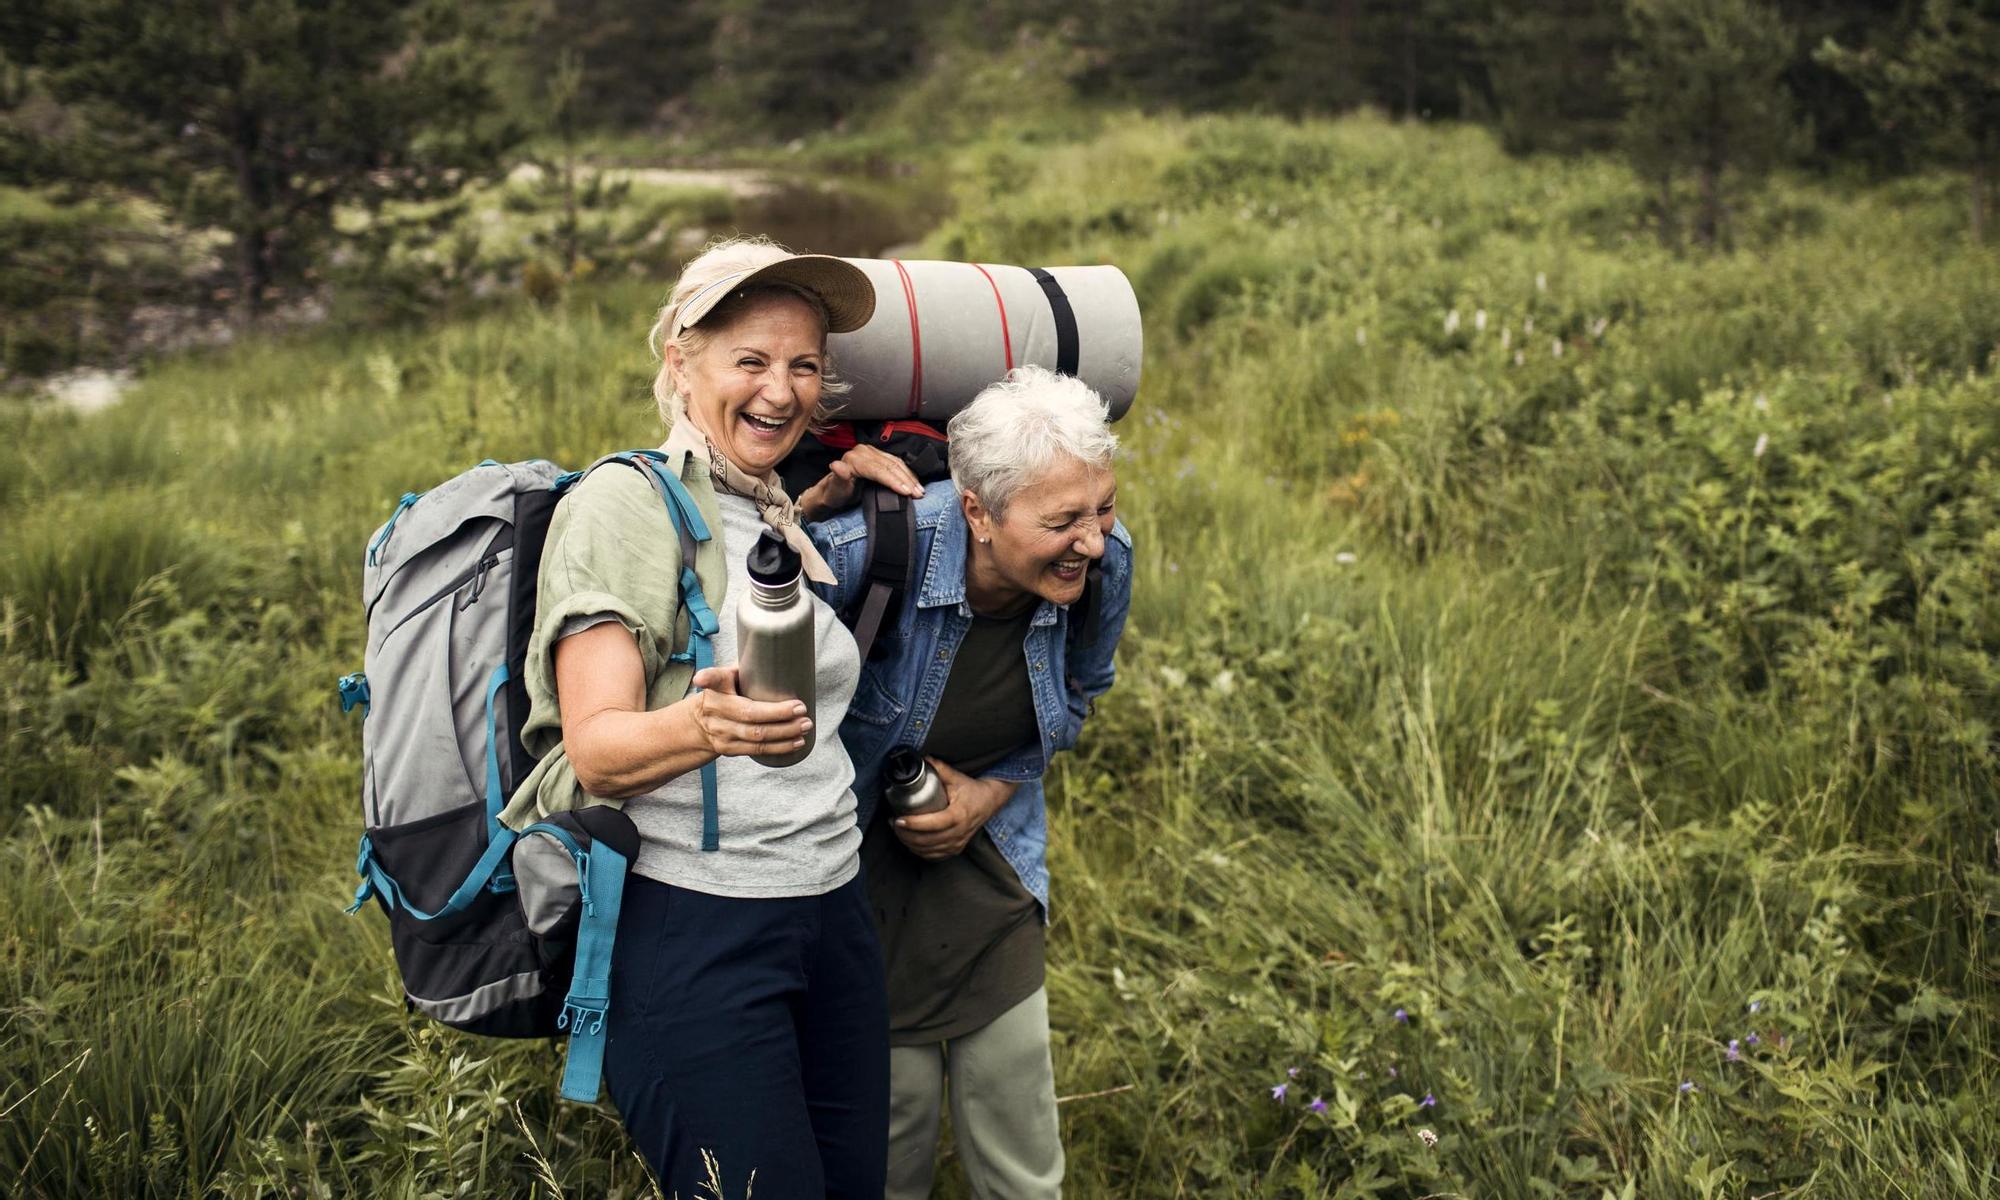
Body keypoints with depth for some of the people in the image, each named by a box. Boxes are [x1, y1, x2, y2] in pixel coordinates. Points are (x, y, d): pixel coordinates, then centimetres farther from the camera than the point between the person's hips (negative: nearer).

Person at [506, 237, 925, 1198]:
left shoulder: (777, 516, 16)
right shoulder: (625, 503, -8)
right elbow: (595, 748, -15)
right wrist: (702, 727, -38)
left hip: (832, 917, 8)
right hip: (691, 930, -7)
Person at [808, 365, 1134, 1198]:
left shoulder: (1102, 564, -15)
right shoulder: (876, 549, -32)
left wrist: (990, 794, -6)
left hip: (987, 856, 4)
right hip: (859, 864, -4)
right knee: (896, 1107, 7)